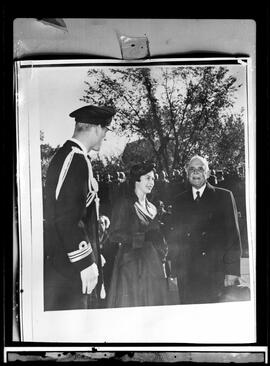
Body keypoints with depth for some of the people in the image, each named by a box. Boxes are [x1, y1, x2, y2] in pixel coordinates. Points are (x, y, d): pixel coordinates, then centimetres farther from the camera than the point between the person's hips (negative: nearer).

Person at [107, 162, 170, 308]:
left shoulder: (151, 207, 18)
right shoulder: (124, 203, -3)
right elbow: (114, 235, -10)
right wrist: (144, 237, -17)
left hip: (153, 265, 6)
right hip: (132, 264, -6)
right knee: (132, 305, -7)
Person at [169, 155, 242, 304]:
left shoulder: (224, 196, 5)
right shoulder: (179, 201, 13)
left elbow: (233, 234, 1)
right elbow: (175, 236, 12)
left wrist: (232, 271, -7)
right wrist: (176, 270, 3)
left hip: (217, 271, -2)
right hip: (187, 274, 2)